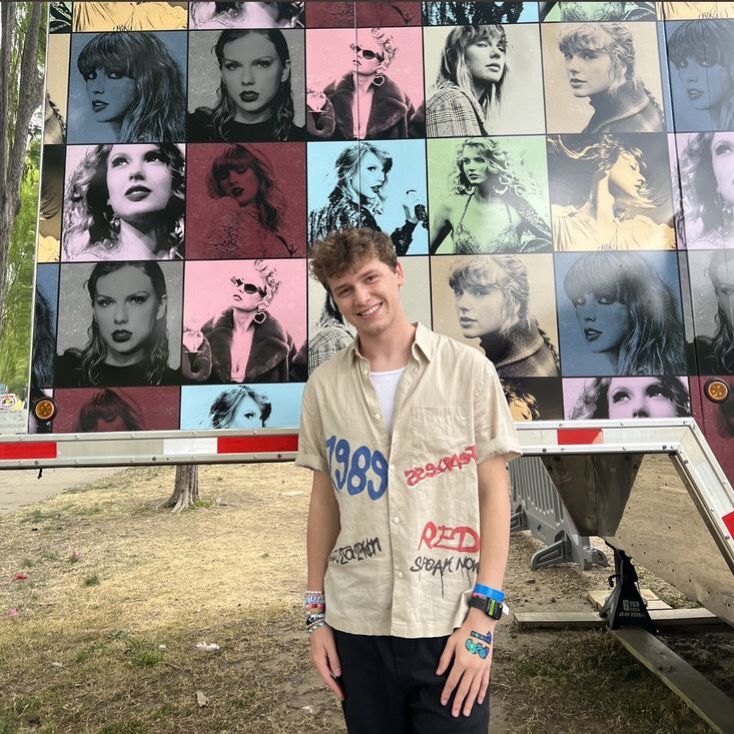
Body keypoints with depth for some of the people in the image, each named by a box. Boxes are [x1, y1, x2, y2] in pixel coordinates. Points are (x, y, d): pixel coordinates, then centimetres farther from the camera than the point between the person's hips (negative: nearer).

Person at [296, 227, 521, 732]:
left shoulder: (468, 369, -5)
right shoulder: (325, 385, 2)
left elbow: (494, 491, -4)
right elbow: (325, 501, 7)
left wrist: (484, 612, -9)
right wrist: (317, 611, 7)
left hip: (449, 624, -2)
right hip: (355, 624, 3)